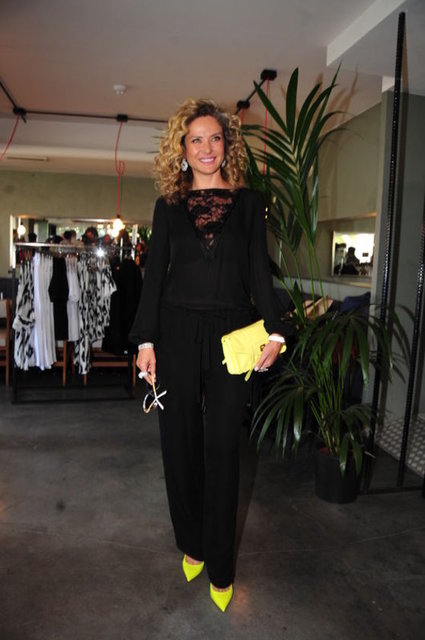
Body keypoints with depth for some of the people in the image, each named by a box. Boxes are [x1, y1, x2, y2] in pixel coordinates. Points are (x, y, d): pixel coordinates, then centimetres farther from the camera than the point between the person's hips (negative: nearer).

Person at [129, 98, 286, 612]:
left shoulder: (248, 203, 8)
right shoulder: (169, 205, 8)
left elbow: (259, 272, 5)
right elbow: (154, 274, 5)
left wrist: (274, 331, -6)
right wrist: (145, 340, -2)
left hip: (230, 334, -1)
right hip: (176, 332, 1)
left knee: (222, 449, 4)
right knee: (181, 443, 8)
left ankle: (220, 568, 20)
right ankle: (191, 545, 31)